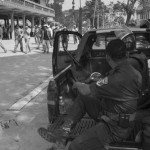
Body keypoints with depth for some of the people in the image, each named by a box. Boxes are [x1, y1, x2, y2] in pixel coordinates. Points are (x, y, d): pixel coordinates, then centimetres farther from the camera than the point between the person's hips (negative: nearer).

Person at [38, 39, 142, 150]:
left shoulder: (120, 78, -32)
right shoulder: (131, 71, -2)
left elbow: (86, 91, -23)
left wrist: (77, 84, -3)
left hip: (115, 128, -10)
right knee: (82, 98, 11)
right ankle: (64, 130, 8)